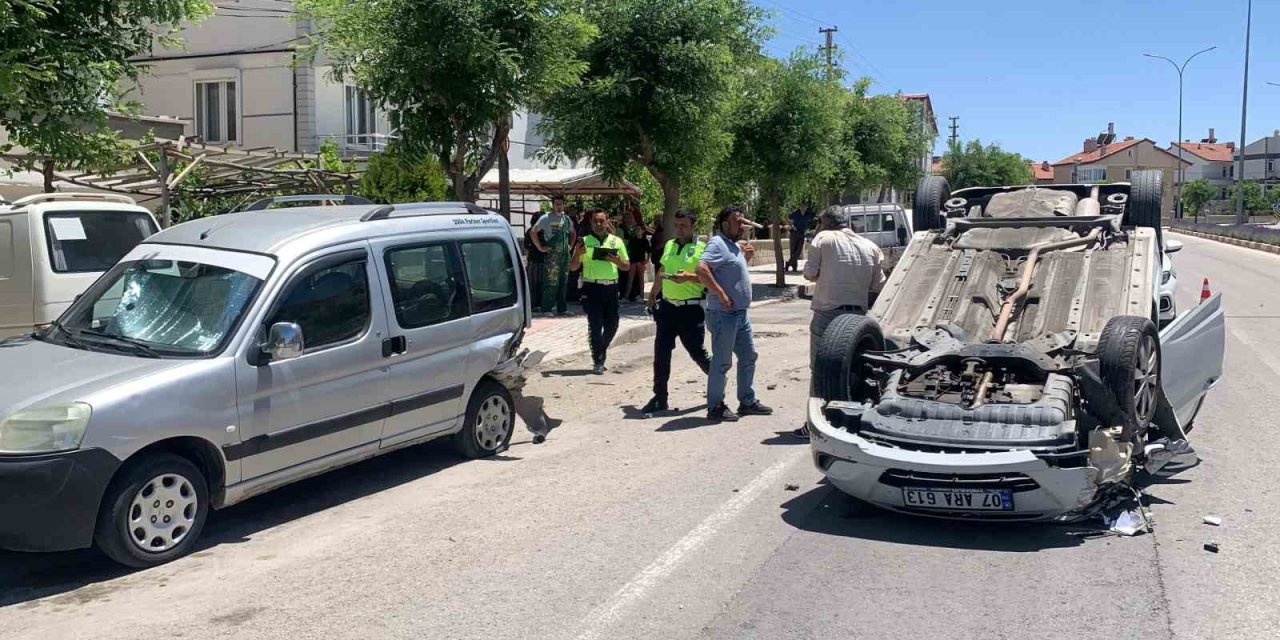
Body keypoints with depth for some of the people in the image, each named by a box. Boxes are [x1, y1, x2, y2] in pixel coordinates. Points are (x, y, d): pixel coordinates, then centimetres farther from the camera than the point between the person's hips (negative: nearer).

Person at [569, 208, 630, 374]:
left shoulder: (617, 241, 9)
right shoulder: (585, 242, 3)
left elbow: (627, 266, 14)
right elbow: (573, 267, 4)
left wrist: (617, 261, -7)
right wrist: (577, 254, -16)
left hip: (611, 287, 3)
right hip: (592, 287, -3)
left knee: (612, 324, 7)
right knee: (595, 325, -5)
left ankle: (601, 352, 32)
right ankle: (597, 361, 4)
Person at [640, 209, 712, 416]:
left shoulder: (702, 248, -6)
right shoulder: (669, 245, 13)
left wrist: (688, 277, -25)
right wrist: (652, 295, 26)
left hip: (691, 308, -6)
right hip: (667, 306, 6)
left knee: (696, 351, 1)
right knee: (661, 352, 3)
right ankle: (660, 398, 10)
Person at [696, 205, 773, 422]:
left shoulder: (735, 245, 15)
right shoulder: (717, 244, -15)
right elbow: (701, 269, -28)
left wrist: (747, 256, 12)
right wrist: (721, 294, -26)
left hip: (741, 313, 10)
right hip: (724, 314, -10)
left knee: (748, 356, 16)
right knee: (722, 361, -2)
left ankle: (747, 401, 26)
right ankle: (715, 407, 8)